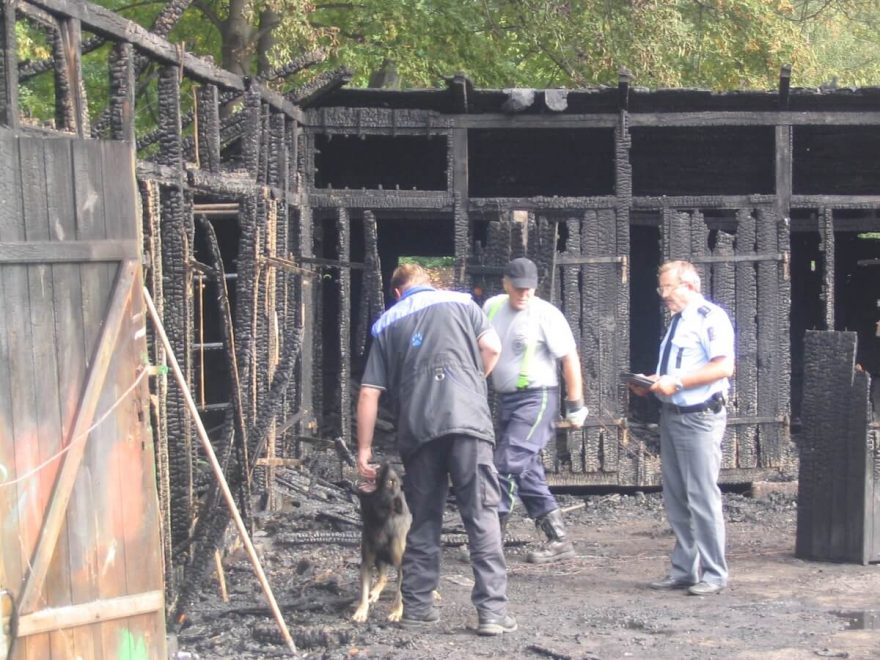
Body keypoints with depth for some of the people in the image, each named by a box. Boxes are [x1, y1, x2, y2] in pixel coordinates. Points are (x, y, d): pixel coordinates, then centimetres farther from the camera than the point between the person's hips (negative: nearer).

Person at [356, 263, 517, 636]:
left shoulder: (387, 323, 21)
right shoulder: (460, 302, 18)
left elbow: (368, 393, 14)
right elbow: (492, 347, 5)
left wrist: (364, 448, 18)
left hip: (417, 429, 2)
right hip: (468, 419, -2)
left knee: (423, 521, 14)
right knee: (482, 516, -3)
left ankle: (417, 607, 17)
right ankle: (492, 610, -9)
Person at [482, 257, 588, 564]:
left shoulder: (546, 314, -11)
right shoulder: (492, 307, 7)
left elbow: (570, 359, -9)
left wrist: (575, 407, -9)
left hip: (537, 398, -8)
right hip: (507, 398, 8)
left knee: (509, 465, -14)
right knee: (526, 470, 9)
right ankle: (558, 540, 15)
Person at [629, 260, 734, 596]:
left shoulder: (711, 317, -11)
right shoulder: (677, 321, 17)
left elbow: (724, 366, -21)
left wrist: (675, 382, -22)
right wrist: (652, 385, 8)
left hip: (700, 417, -9)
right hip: (671, 415, 9)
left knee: (702, 498, -6)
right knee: (675, 499, 12)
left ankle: (714, 575, 1)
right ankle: (683, 571, 20)